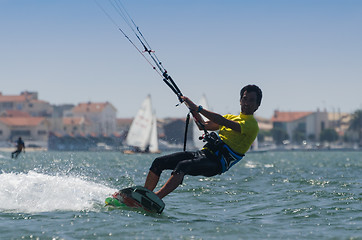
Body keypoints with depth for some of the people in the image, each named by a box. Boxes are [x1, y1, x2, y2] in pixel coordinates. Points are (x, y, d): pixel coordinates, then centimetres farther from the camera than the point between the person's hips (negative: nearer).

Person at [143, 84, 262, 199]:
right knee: (158, 162, -6)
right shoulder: (231, 117, 24)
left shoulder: (252, 125, -4)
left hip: (217, 162, -8)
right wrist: (192, 107, 13)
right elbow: (203, 125, 29)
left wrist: (197, 107, -16)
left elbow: (222, 121, -17)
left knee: (182, 166, -36)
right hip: (204, 153, 8)